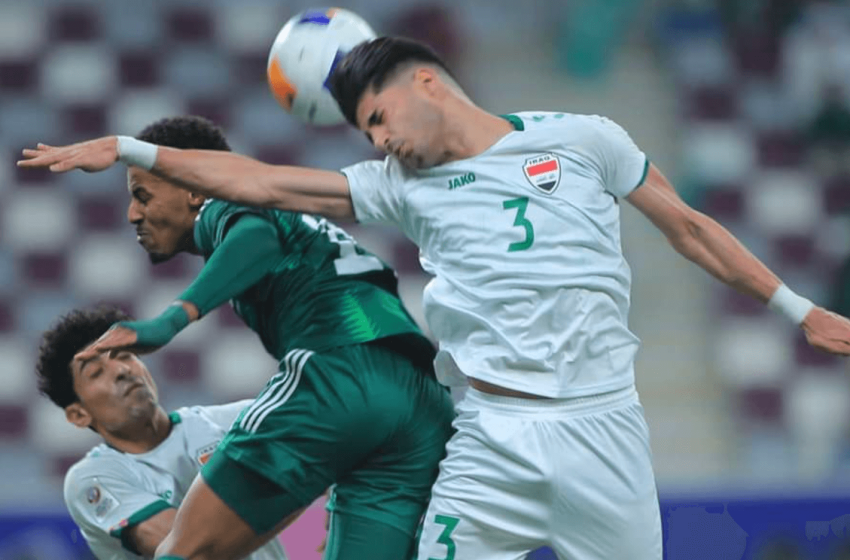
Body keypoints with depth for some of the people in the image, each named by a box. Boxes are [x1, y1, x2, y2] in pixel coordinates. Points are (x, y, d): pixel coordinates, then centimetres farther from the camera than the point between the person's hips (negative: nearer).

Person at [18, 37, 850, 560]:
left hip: (600, 425, -1)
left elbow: (688, 227, 15)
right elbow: (259, 182, 11)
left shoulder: (582, 140, 7)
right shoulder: (401, 186, 12)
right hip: (491, 438, 1)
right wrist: (125, 150, 7)